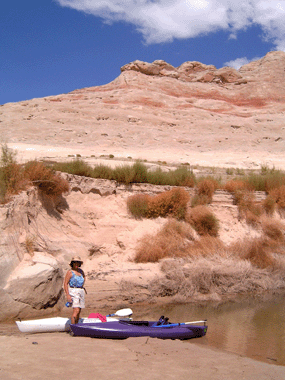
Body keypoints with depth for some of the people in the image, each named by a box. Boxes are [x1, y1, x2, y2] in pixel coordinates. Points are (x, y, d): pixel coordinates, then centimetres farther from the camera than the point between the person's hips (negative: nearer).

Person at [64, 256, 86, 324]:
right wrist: (67, 295, -20)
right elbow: (65, 284, -12)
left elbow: (84, 277, 33)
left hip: (81, 292, 7)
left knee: (79, 312, 9)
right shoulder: (70, 272, -8)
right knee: (76, 311, -19)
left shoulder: (80, 271, 11)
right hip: (74, 292, -7)